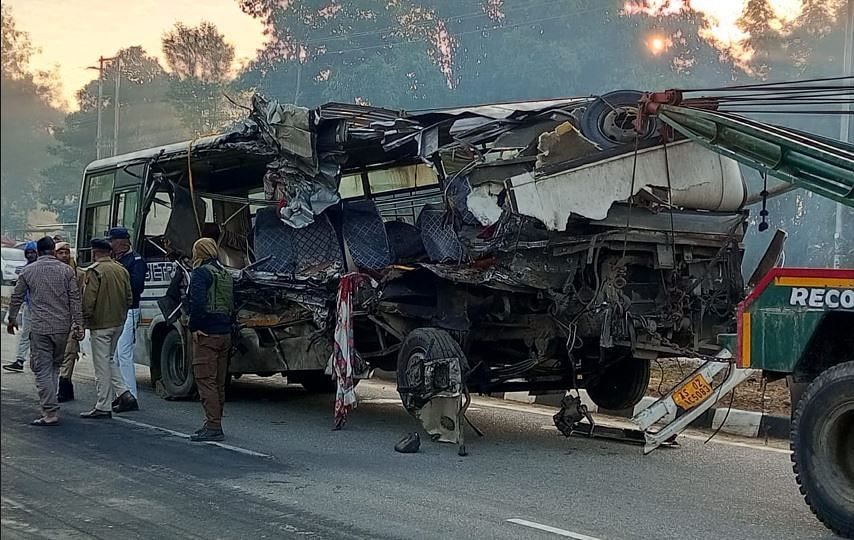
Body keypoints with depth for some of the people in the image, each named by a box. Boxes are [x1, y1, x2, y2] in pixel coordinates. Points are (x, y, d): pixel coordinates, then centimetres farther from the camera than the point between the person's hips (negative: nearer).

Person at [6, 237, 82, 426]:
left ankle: (50, 413, -10)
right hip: (62, 327, 2)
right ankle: (49, 405, 18)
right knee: (54, 366, 17)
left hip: (39, 328, -2)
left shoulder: (28, 271, 2)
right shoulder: (66, 270, 4)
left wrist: (12, 320, 22)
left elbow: (16, 297, 9)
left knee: (43, 370, -3)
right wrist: (77, 324, 3)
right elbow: (75, 299, 0)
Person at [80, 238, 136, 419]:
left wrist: (85, 320, -8)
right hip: (119, 323, 7)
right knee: (109, 359, 22)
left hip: (100, 324, -7)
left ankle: (103, 407, 3)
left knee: (102, 365, -2)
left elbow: (89, 299, -18)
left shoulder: (94, 271, -14)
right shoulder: (121, 270, 8)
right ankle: (123, 392, 10)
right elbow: (129, 297, 13)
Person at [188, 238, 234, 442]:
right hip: (225, 333, 9)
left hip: (207, 334, -9)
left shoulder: (201, 273, -10)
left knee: (206, 380, -8)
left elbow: (197, 302, -23)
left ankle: (213, 427, -12)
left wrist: (194, 327, -15)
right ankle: (214, 424, 21)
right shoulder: (226, 275, 18)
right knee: (219, 383, 14)